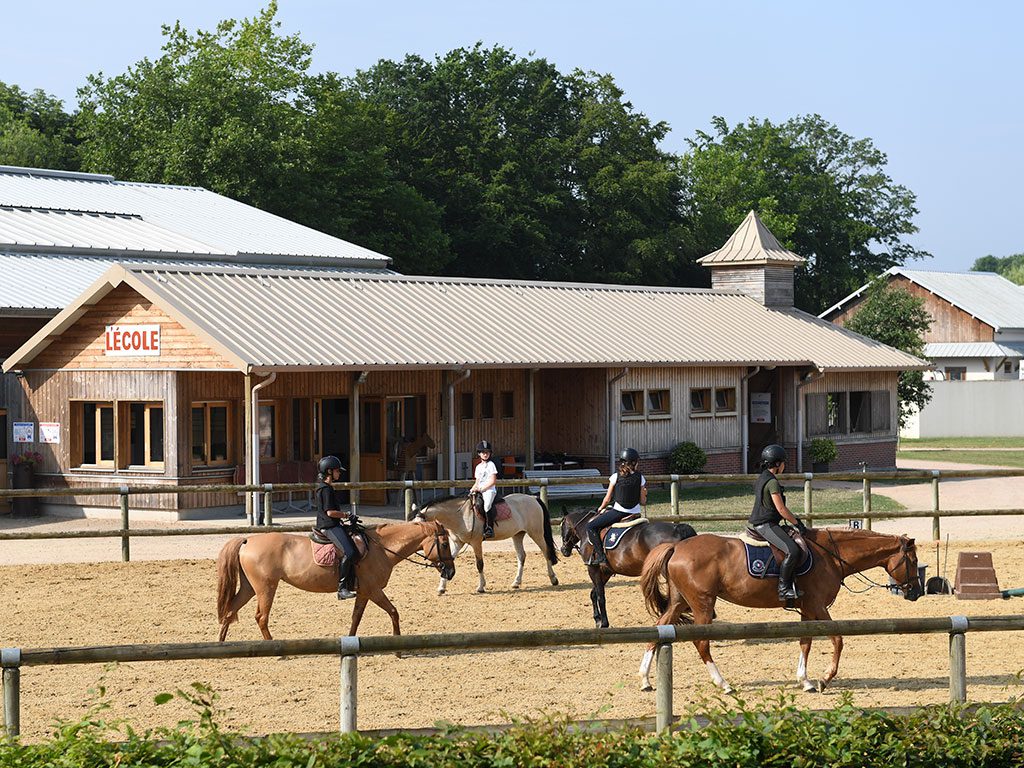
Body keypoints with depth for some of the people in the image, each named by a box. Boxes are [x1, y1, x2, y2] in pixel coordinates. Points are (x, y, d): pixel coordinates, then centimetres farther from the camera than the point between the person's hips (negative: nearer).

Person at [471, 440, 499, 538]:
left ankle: (489, 529, -31)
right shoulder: (478, 467, 20)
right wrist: (472, 489, 4)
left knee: (487, 506, -31)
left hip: (489, 490, -8)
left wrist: (481, 488, -13)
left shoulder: (491, 465, 0)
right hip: (480, 491, 8)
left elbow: (493, 481, -8)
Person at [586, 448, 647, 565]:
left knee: (590, 527, 2)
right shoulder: (640, 478, 1)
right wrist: (644, 493, 25)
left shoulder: (616, 477, -5)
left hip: (618, 512, -4)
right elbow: (643, 502, 4)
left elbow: (608, 499, 0)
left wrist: (601, 508, 19)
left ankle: (600, 555, -11)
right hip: (635, 514, 4)